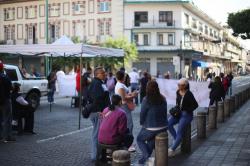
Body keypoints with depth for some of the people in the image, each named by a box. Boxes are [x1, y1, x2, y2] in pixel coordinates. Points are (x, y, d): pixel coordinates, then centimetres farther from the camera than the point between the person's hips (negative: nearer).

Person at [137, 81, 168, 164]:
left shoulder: (146, 100, -17)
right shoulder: (163, 99, -2)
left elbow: (142, 114, -9)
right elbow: (165, 112, 4)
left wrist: (142, 123, 9)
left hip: (151, 128, -5)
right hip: (163, 127, 5)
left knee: (139, 139, 20)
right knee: (151, 141, 27)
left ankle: (146, 155, 0)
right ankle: (145, 158, 32)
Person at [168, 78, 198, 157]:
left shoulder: (189, 94, -15)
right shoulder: (178, 92, 4)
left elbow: (195, 105, -12)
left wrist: (187, 111, -17)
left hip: (187, 114, -6)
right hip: (178, 113, 6)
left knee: (179, 130, -20)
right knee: (168, 123, -18)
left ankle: (172, 150, -15)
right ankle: (176, 139, 1)